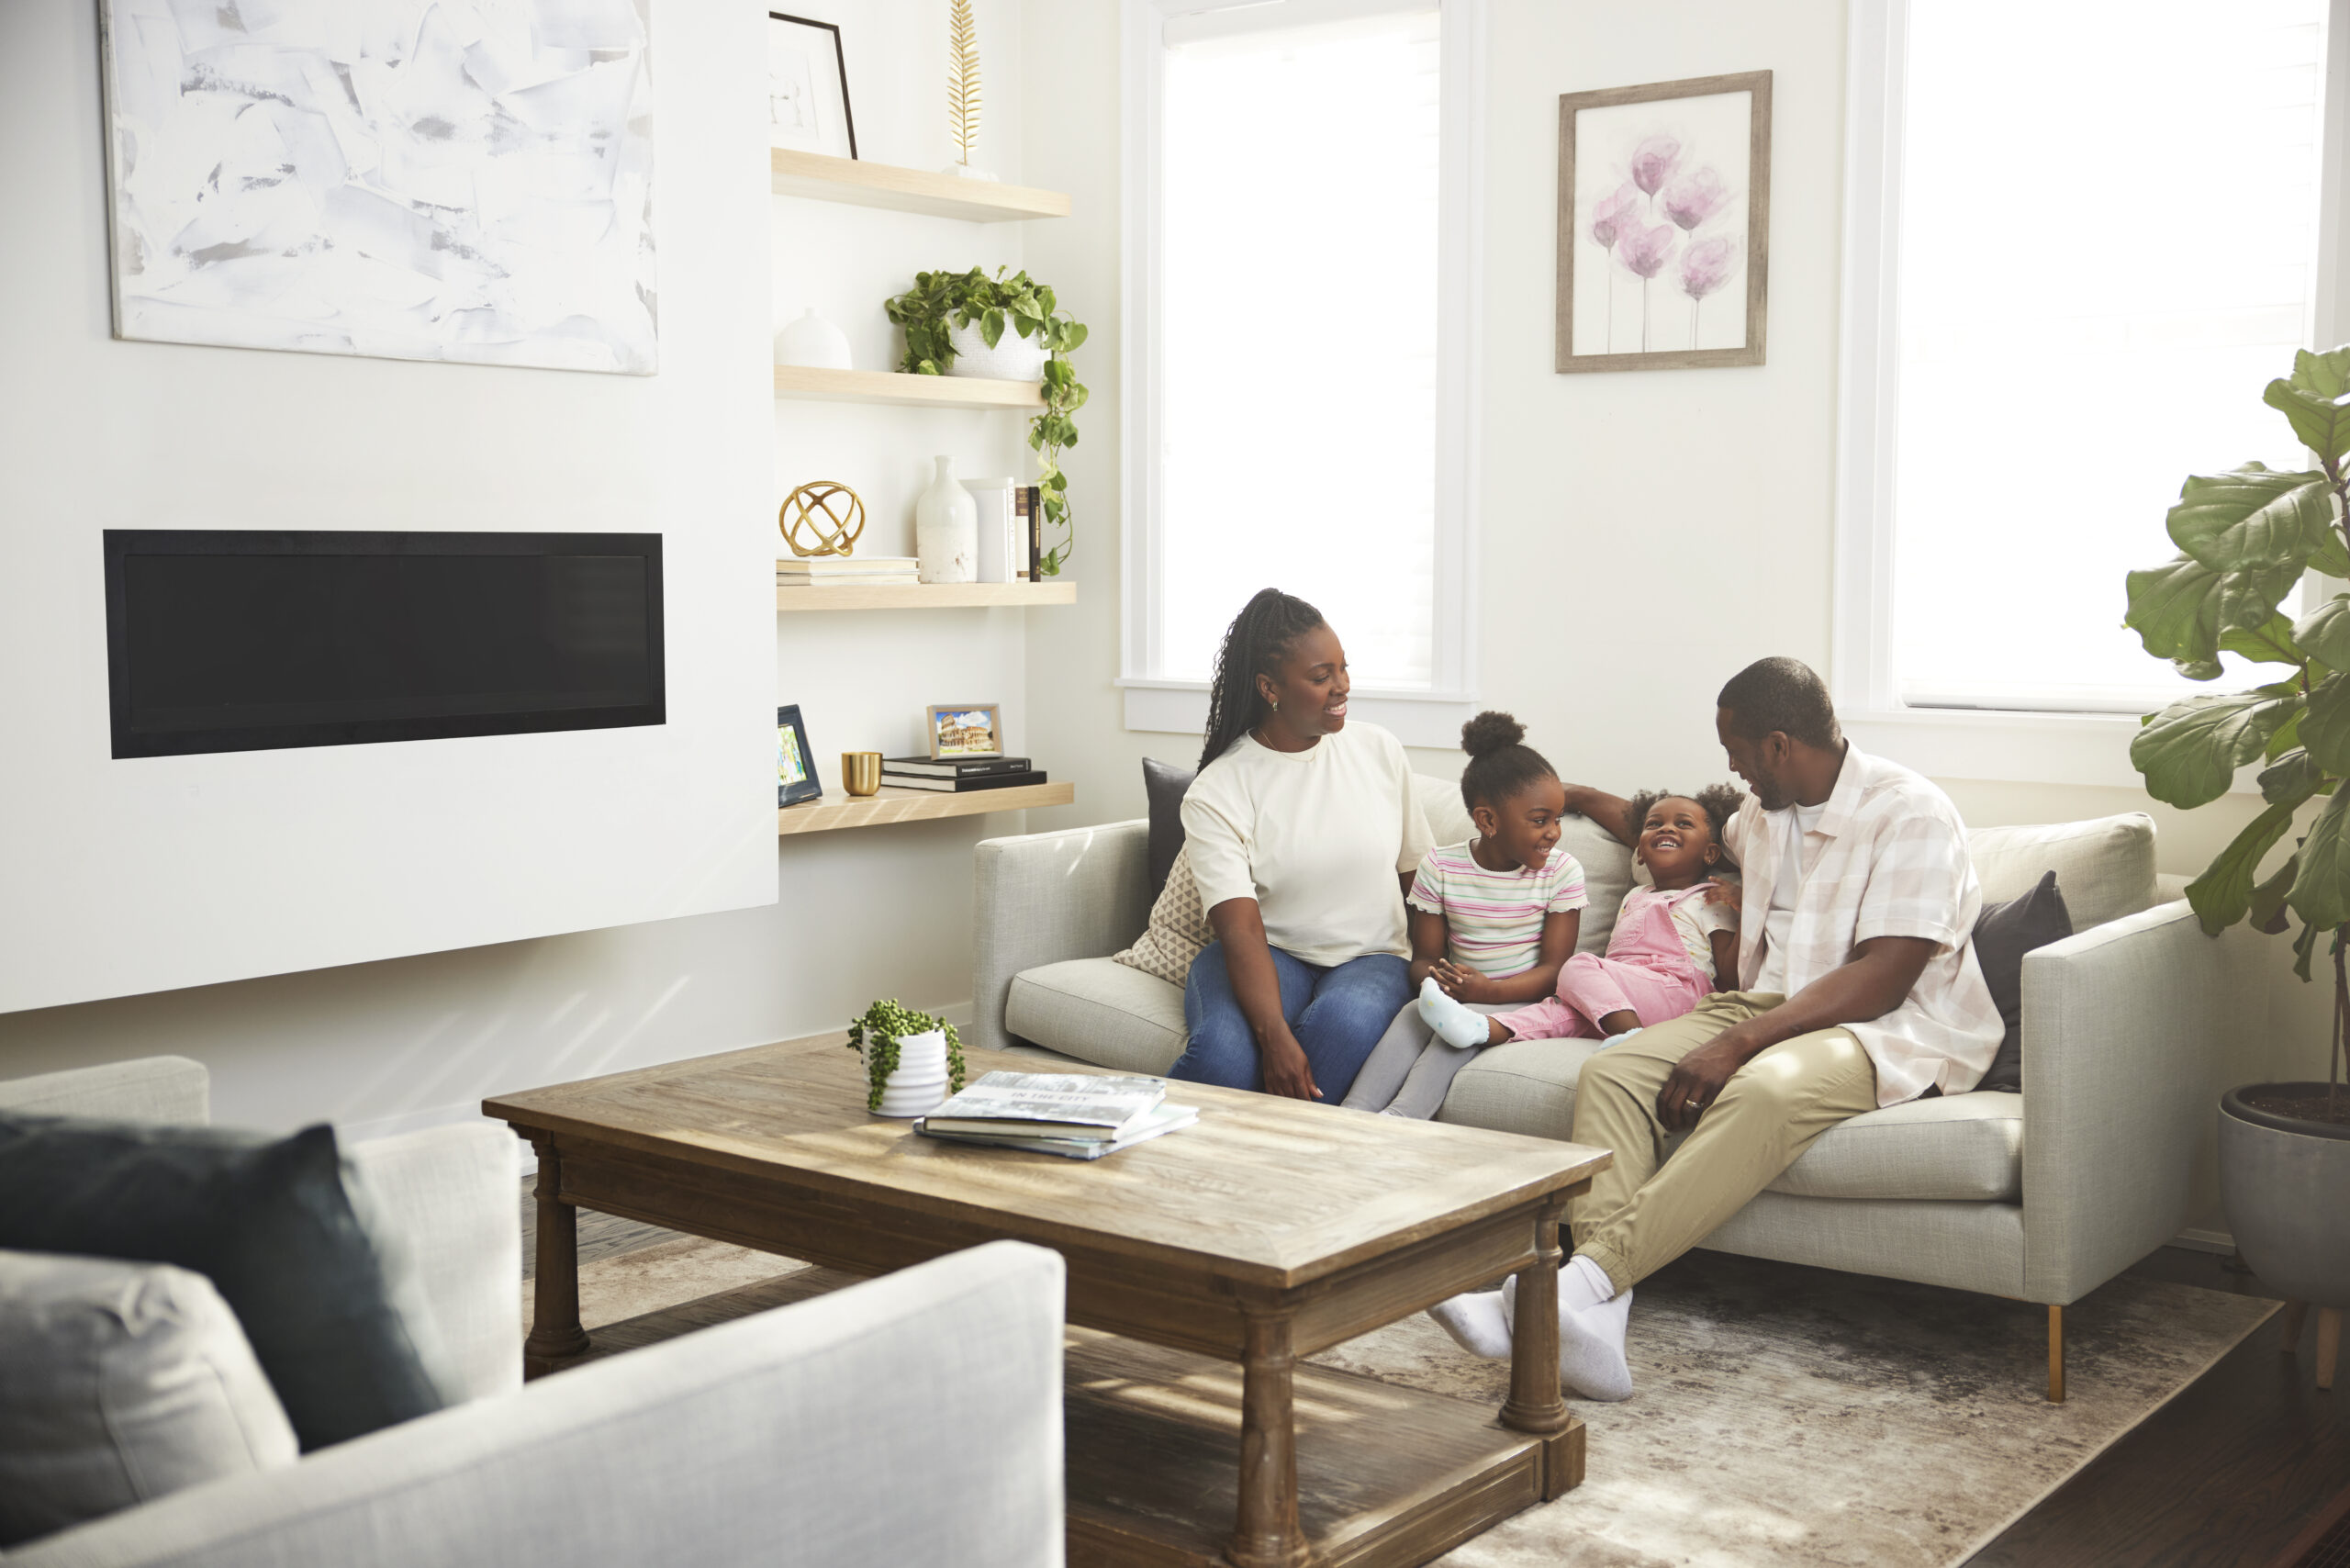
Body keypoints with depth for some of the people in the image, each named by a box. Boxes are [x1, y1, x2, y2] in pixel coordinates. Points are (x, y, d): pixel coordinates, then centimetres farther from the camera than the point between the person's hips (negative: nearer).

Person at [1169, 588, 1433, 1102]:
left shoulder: (1380, 750, 5)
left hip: (1371, 958, 2)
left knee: (1345, 1021, -36)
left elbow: (1418, 877, 14)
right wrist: (1274, 1036, -34)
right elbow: (1241, 931, -19)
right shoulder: (1215, 793, -8)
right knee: (1225, 1054, -36)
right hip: (1267, 955, -2)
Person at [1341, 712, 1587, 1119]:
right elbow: (1424, 957, 5)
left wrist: (1490, 991, -25)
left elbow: (1554, 968, -8)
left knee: (1461, 1021, -32)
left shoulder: (1562, 871, -2)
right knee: (1412, 1014, -29)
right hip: (1458, 992, 3)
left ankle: (1398, 1120, -49)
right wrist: (1434, 979, -22)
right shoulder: (1440, 867, 2)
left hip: (1523, 999, -2)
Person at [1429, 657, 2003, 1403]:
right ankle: (1597, 1315, -40)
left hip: (1888, 1032, -7)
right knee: (1613, 1072, -20)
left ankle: (1587, 1276, -49)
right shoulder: (1763, 813, 18)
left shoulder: (1910, 812, -9)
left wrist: (1739, 1042, -27)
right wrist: (1580, 798, 49)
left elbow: (1882, 980, -19)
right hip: (1769, 1009, 8)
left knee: (1763, 1089, -41)